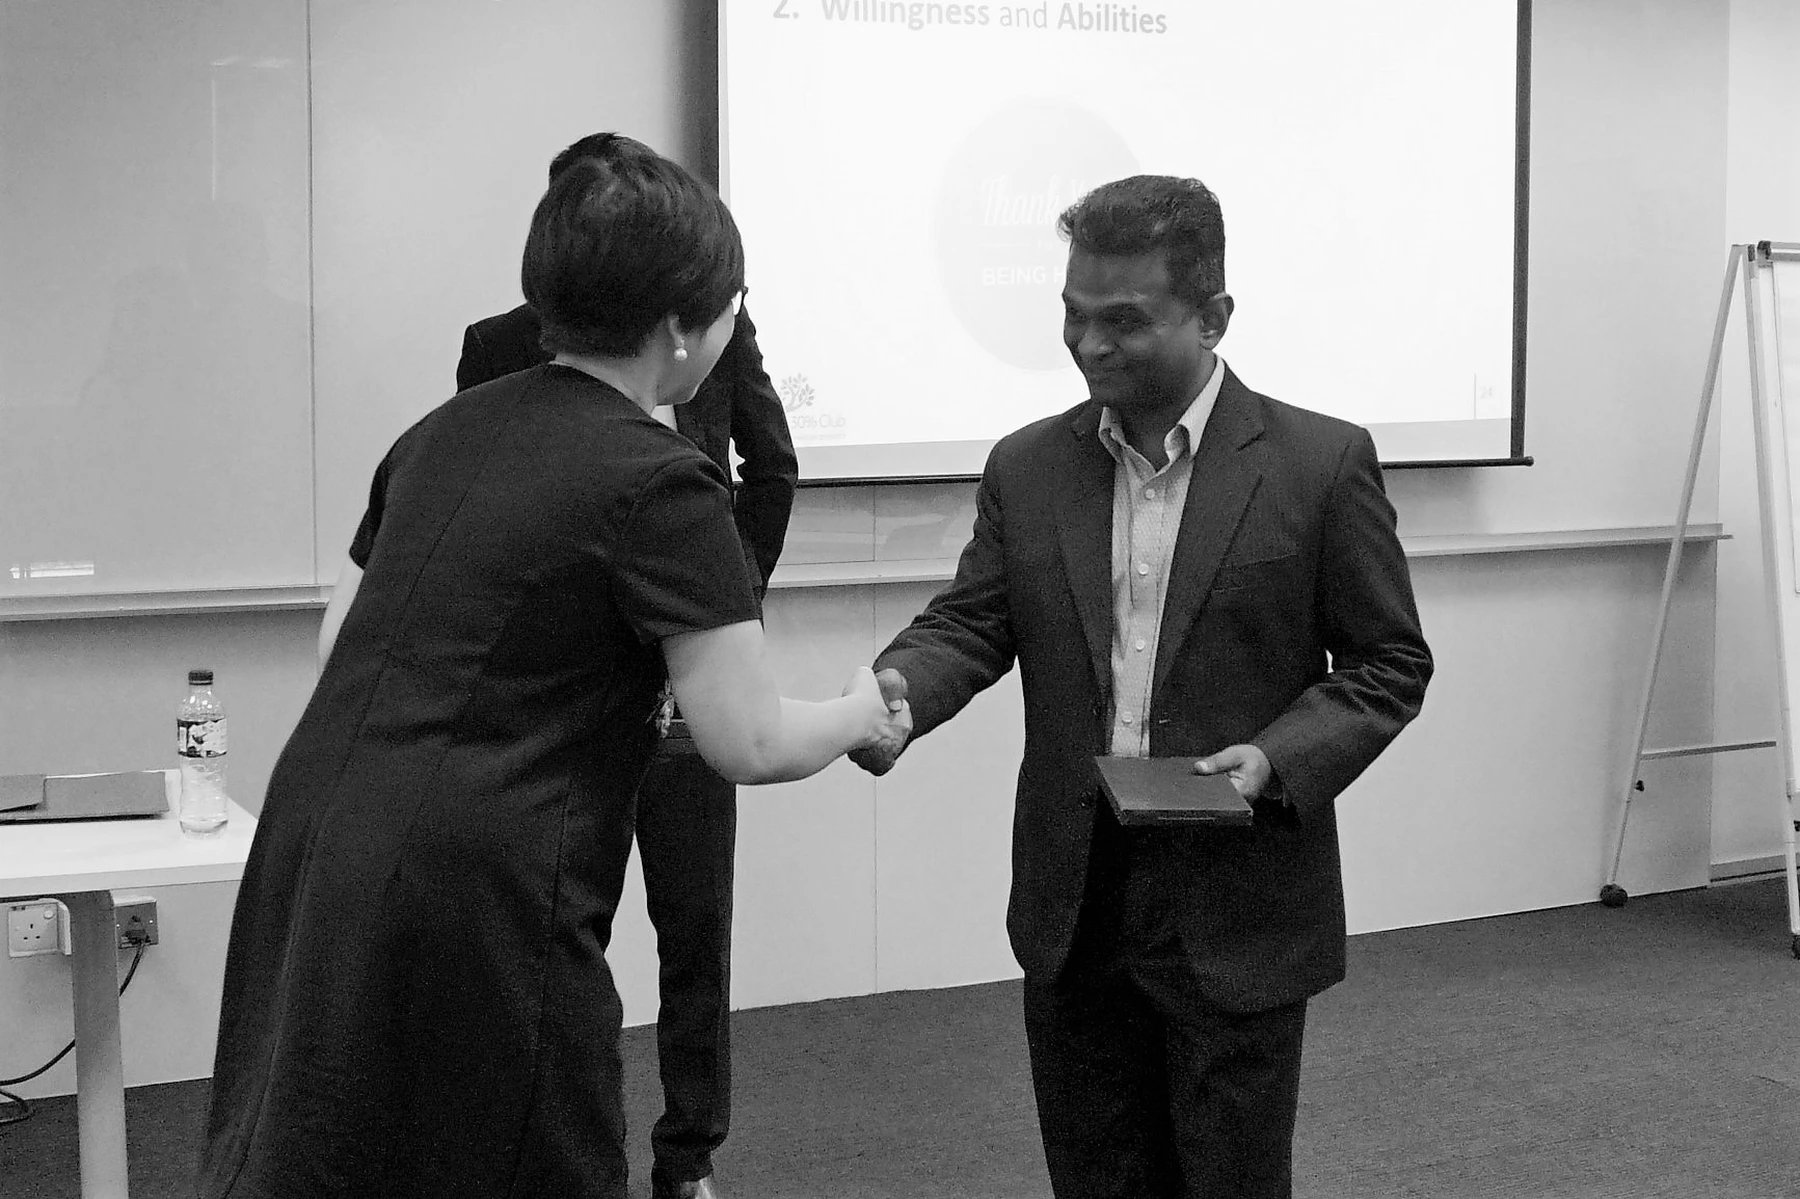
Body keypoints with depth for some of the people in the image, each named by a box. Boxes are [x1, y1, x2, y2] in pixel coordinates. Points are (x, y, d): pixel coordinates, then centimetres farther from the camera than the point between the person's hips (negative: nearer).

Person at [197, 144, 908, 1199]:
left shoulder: (448, 430, 12)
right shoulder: (660, 480, -9)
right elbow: (751, 743, -12)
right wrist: (864, 714, 7)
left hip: (309, 862, 8)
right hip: (470, 902, -7)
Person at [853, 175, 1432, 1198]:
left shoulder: (1320, 463, -5)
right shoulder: (1027, 469, 6)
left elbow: (1389, 662, -1)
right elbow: (972, 622, 2)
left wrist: (1280, 757, -17)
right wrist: (896, 691, -20)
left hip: (1237, 915, -3)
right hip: (1074, 912, 4)